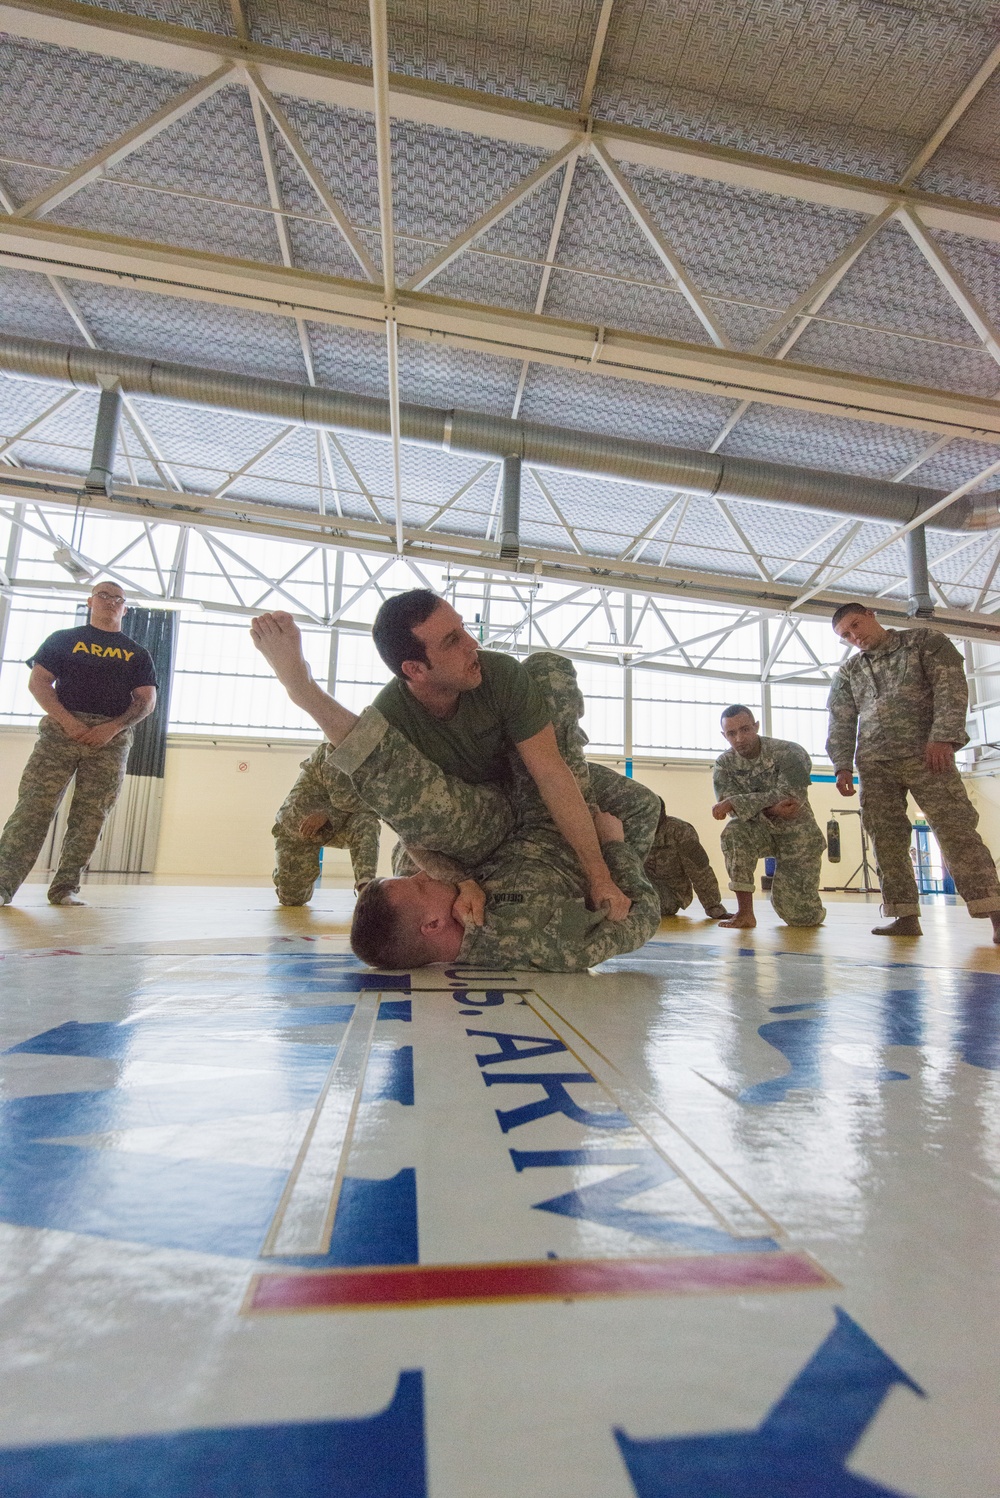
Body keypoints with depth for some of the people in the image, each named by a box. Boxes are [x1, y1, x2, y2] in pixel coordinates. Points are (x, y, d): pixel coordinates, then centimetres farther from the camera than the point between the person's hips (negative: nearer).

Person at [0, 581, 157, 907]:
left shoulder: (137, 654, 18)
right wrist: (67, 720, -11)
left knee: (90, 817, -3)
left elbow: (147, 701, 9)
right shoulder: (64, 639, 16)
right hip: (61, 729, -1)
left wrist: (114, 727, -9)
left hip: (112, 739, 1)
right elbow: (38, 681, 5)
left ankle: (65, 888, 2)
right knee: (33, 806, -10)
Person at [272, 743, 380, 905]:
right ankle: (307, 869, 30)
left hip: (334, 825, 4)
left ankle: (365, 886, -32)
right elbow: (343, 798, -34)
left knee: (366, 822, -30)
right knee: (292, 898, -2)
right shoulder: (336, 750, -23)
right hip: (294, 826, -3)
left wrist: (327, 814, -28)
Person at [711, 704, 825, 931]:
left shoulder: (790, 753, -18)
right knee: (734, 831, -33)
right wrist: (772, 808, -34)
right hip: (762, 830, 2)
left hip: (796, 833, -2)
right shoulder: (724, 764, -8)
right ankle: (745, 912, -23)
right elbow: (734, 809, -18)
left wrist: (734, 802, -31)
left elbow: (787, 797, -28)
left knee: (798, 915, -8)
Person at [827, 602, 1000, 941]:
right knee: (886, 839, -4)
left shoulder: (926, 642, 10)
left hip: (926, 755, -3)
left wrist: (943, 736, -16)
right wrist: (843, 766, 1)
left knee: (955, 829, -11)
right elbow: (840, 724, 14)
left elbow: (951, 687, -3)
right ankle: (906, 916, -1)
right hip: (874, 765, 4)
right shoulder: (847, 673, 18)